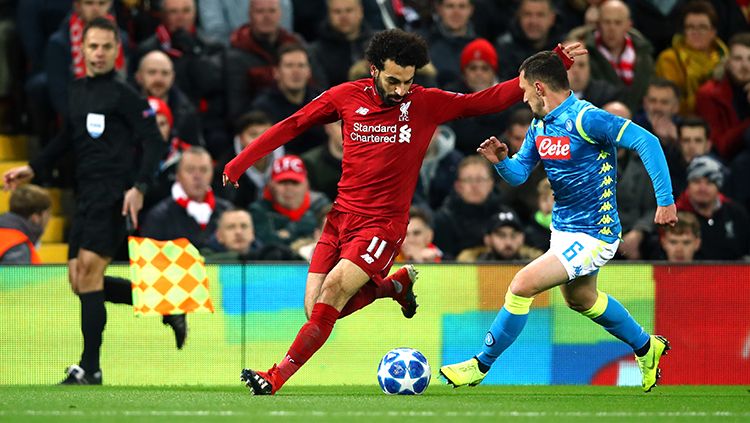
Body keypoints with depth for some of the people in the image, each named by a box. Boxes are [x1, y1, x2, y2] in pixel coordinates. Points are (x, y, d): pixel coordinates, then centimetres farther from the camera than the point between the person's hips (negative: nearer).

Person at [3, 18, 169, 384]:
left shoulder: (122, 95, -6)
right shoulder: (77, 91, 15)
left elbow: (153, 141, -9)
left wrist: (139, 187, -20)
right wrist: (33, 168, 22)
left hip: (113, 194, -8)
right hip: (86, 195, 8)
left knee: (89, 267, -18)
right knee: (79, 281, 6)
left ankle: (90, 368, -15)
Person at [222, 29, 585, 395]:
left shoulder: (426, 104, -2)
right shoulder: (347, 97, 2)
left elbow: (486, 101, -1)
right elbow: (293, 124, 12)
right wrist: (241, 161, 8)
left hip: (383, 224, -4)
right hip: (341, 215, 4)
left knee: (335, 287, -22)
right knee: (317, 309, -4)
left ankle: (277, 377, -17)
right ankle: (397, 283, 22)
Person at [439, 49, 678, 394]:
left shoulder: (585, 119, -24)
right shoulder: (539, 126, 3)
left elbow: (647, 142, -26)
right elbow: (518, 174, 8)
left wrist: (665, 200, -29)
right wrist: (501, 161, -16)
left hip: (592, 236, -10)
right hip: (564, 230, 10)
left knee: (522, 285, -17)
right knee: (580, 299, 30)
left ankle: (480, 365, -4)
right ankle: (646, 347, 50)